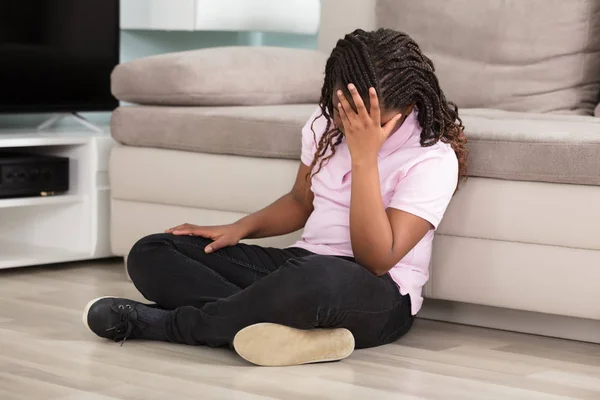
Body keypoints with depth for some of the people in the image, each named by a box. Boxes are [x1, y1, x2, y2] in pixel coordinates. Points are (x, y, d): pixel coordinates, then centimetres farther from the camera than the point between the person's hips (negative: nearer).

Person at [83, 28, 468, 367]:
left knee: (312, 279, -45)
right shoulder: (325, 123, 4)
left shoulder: (434, 158, -15)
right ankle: (300, 327, -28)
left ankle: (162, 323, -22)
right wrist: (241, 228, 4)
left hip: (380, 298, -7)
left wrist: (364, 156, -28)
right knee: (150, 254, -5)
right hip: (304, 264, 7)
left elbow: (377, 260, -23)